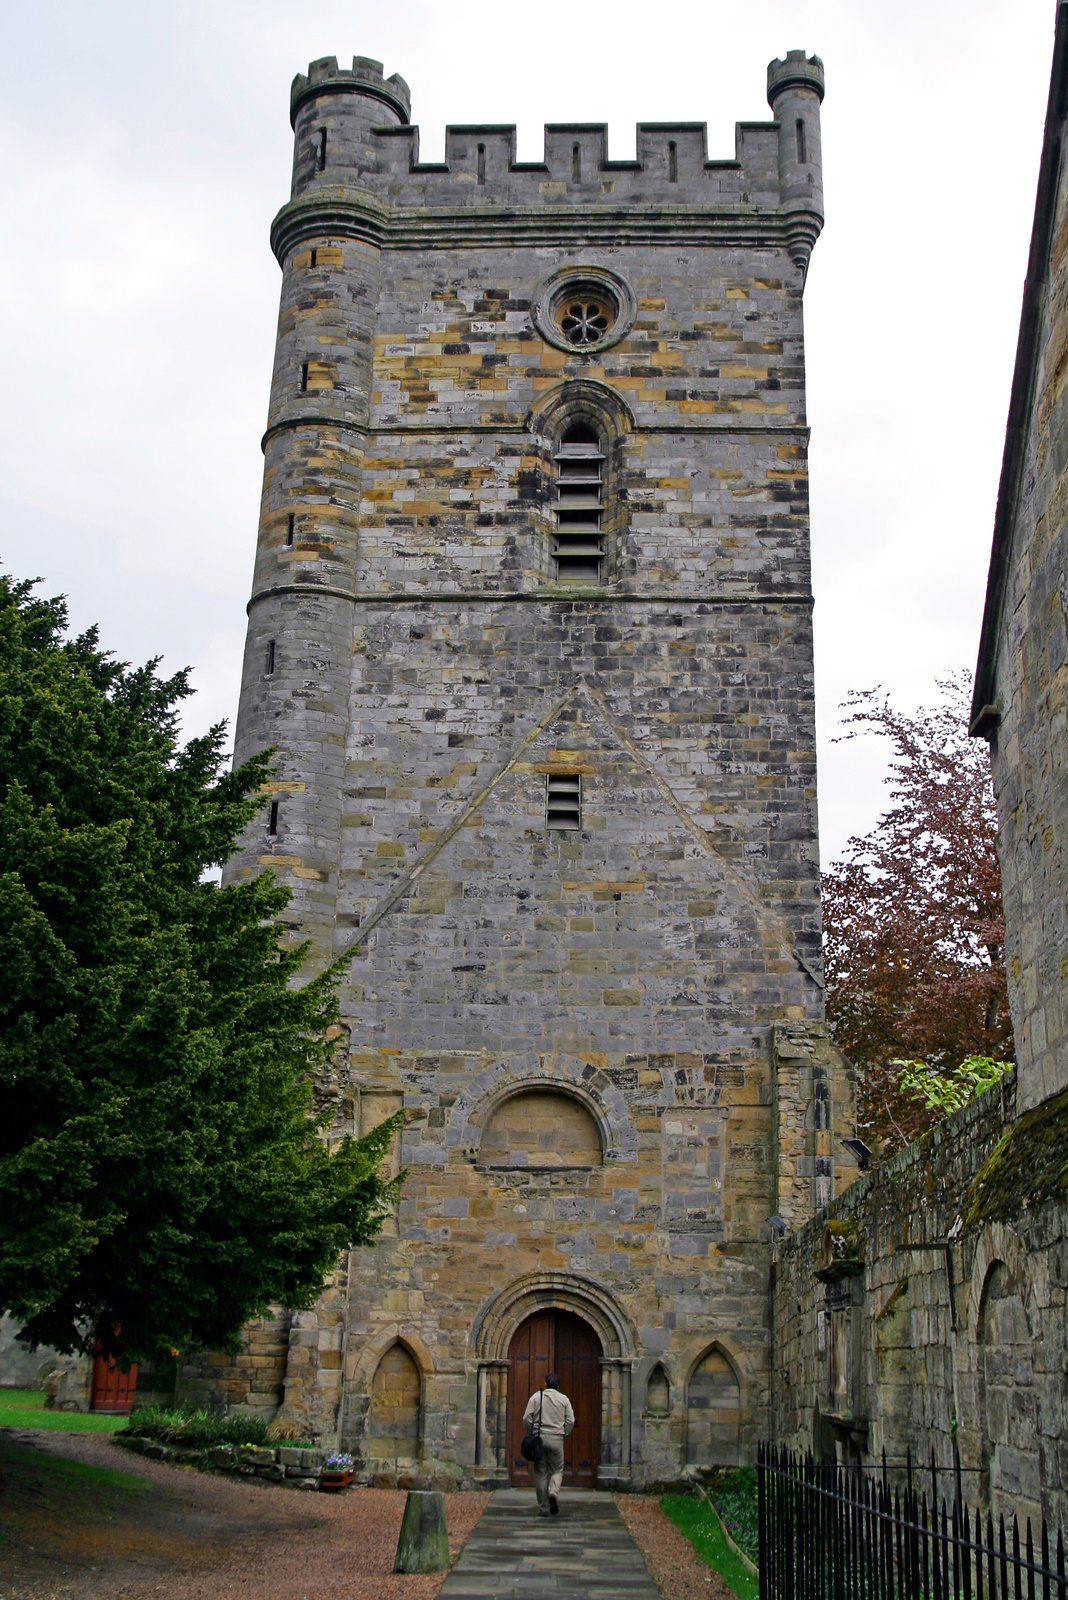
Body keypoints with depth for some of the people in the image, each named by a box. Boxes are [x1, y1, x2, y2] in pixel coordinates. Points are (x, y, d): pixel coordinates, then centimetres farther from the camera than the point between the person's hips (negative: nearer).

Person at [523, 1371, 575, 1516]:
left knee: (540, 1473, 7)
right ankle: (553, 1492, -18)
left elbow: (527, 1418, -1)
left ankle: (543, 1508, 6)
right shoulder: (564, 1399, 6)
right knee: (557, 1470, 11)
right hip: (556, 1438, 0)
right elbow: (570, 1421, 1)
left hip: (538, 1437, 0)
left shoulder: (536, 1397, 4)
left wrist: (532, 1434, 10)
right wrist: (563, 1435, 12)